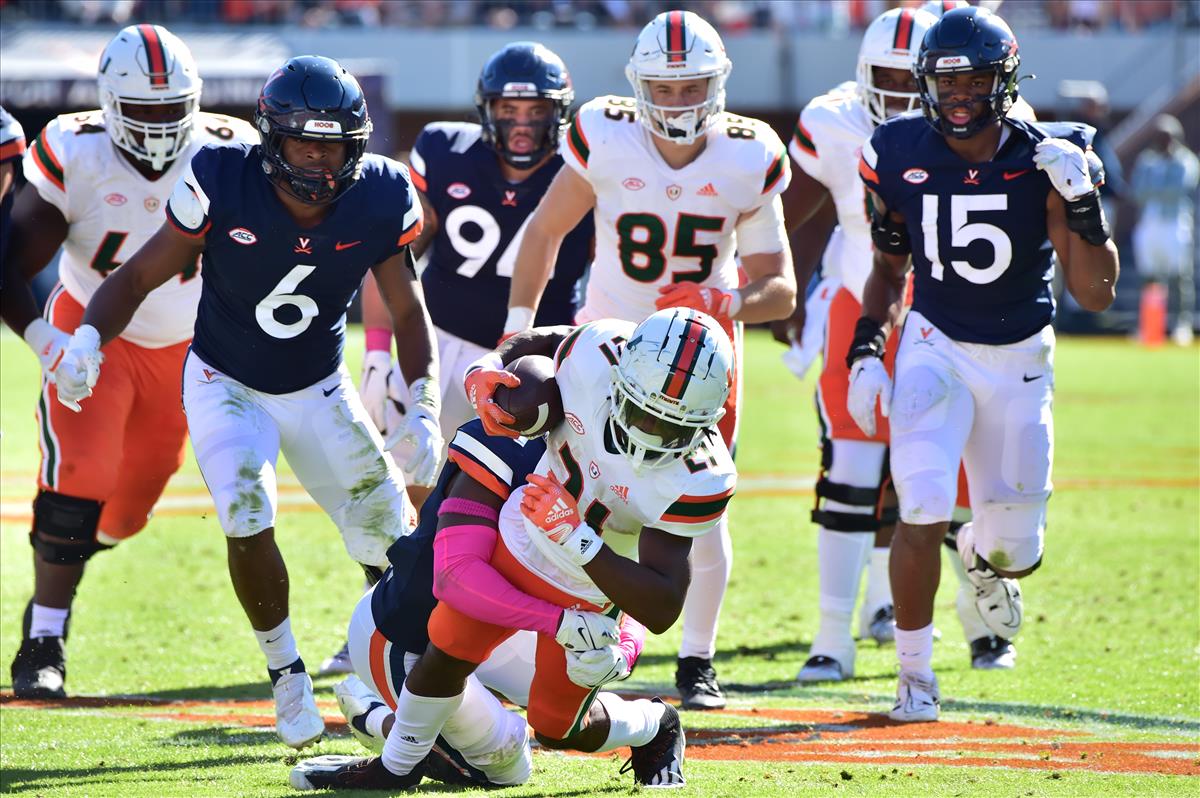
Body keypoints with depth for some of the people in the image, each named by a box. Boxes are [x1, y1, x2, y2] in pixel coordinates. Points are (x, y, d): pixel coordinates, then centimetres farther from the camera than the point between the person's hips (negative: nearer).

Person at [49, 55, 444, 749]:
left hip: (320, 391, 3)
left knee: (392, 536, 3)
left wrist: (425, 409, -20)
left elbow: (409, 312, -7)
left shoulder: (378, 203, -20)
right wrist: (88, 340, -36)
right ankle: (287, 674, -2)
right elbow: (139, 276, -18)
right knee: (248, 521, -25)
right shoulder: (223, 187, -27)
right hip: (227, 384, -3)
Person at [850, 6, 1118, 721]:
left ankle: (985, 557, 45)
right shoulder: (902, 157, -7)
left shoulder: (1046, 161, -12)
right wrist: (867, 350, -1)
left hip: (1021, 360, 0)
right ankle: (916, 676, -2)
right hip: (937, 348, 0)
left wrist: (1081, 203, -26)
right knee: (923, 515, -20)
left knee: (1014, 547, 5)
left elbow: (1097, 294, -14)